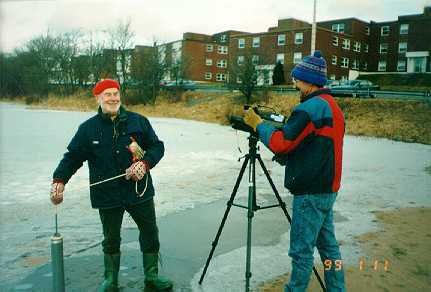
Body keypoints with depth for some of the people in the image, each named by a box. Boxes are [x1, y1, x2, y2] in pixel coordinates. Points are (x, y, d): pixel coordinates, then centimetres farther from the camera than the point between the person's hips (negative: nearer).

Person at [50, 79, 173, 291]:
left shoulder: (138, 121, -2)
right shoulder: (88, 128, -1)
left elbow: (157, 146, 2)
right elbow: (73, 157, 3)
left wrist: (145, 163, -16)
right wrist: (59, 180, -9)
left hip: (140, 192, 1)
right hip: (107, 196, 0)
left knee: (150, 235, 12)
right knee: (111, 240, 15)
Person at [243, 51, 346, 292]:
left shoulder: (310, 108, -17)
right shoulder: (333, 107, 14)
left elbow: (280, 143, -19)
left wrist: (259, 124, -6)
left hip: (311, 192, -10)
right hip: (328, 189, 10)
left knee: (302, 249, 0)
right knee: (328, 243, 18)